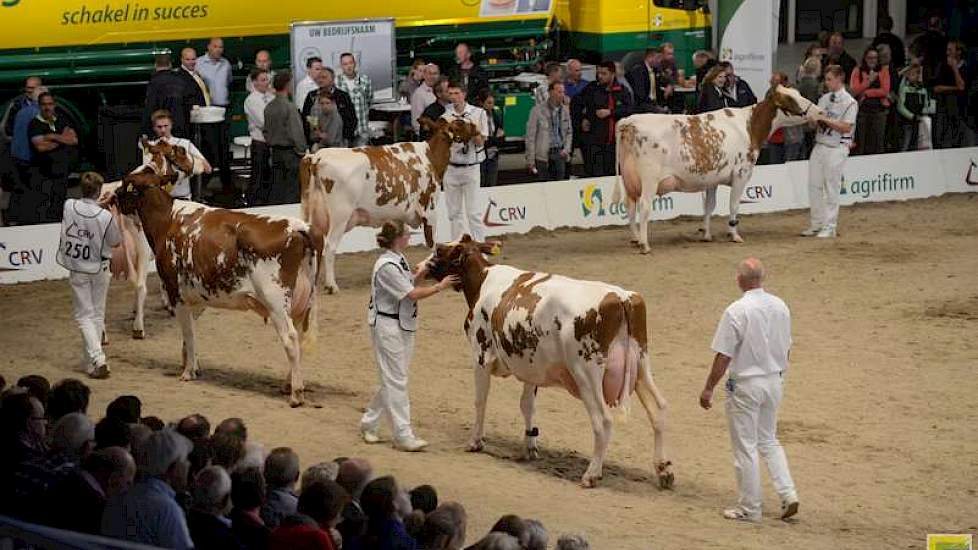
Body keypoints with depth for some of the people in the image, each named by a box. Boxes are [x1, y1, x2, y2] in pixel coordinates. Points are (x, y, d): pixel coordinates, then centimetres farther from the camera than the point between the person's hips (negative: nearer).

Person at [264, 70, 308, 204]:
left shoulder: (269, 108, 6)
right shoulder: (289, 107, -16)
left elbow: (266, 131, 12)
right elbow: (296, 132, -17)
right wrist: (302, 151, -9)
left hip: (275, 152, 7)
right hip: (290, 151, -7)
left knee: (276, 188, 11)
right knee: (292, 189, -4)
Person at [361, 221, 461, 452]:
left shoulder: (398, 260, 10)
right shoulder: (387, 266, -20)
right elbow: (412, 294, -18)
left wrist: (418, 275, 2)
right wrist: (440, 286, -12)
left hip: (403, 325, 10)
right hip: (387, 325, -10)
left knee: (391, 379, 14)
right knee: (395, 380, -5)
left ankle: (368, 423, 26)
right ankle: (403, 435, -2)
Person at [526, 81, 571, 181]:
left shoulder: (565, 110, 10)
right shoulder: (538, 110, -4)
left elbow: (569, 132, 19)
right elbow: (530, 136, -5)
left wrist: (566, 149, 2)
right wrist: (530, 160, -8)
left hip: (560, 154, 4)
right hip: (543, 155, -4)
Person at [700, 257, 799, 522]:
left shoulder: (736, 311, -19)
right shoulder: (780, 307, 1)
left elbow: (723, 356, -16)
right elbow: (785, 349, 11)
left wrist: (708, 389, -6)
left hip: (745, 385, -6)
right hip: (775, 381, 6)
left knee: (745, 448, 4)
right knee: (768, 441, 20)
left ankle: (749, 508, 11)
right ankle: (788, 494, 9)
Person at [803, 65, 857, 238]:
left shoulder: (850, 103, -8)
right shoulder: (824, 99, 12)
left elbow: (846, 127, -14)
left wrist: (826, 120, -18)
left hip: (837, 148, -6)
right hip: (820, 145, 6)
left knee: (831, 187, -2)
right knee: (814, 185, 6)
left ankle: (829, 227, 3)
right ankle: (816, 224, 15)